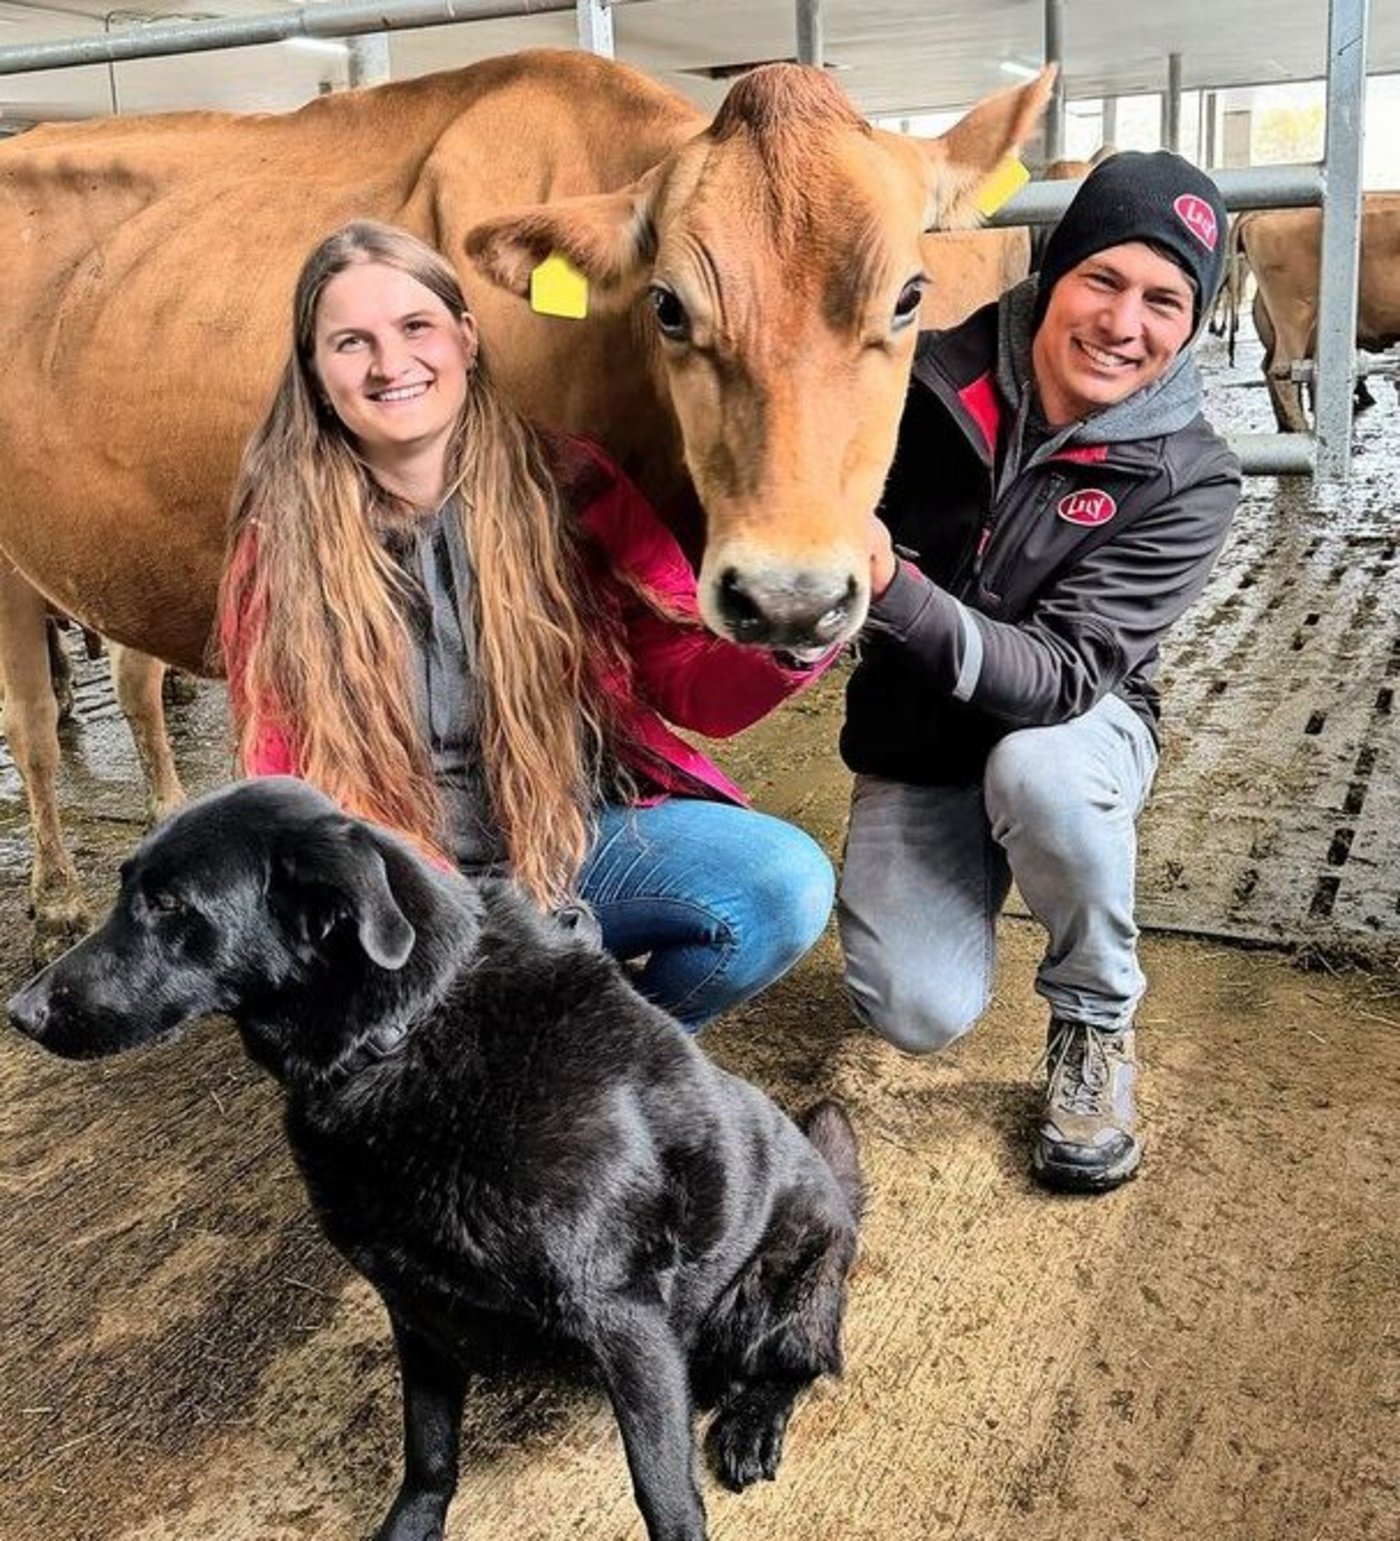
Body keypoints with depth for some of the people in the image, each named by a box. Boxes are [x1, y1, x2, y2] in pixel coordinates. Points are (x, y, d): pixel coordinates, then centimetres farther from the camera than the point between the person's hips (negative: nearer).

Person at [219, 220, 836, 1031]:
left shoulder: (569, 487, -4)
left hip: (598, 835, 1)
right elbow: (287, 777, -2)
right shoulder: (280, 543, -4)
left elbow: (690, 680, -2)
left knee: (788, 882, -24)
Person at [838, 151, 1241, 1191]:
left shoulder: (1189, 480, -19)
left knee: (1037, 771, -38)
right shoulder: (931, 381, -15)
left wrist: (894, 587, -44)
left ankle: (1096, 1025, -9)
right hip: (914, 736, 1)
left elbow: (1063, 674, -29)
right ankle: (967, 873, 20)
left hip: (1074, 726, -1)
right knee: (918, 1013, -16)